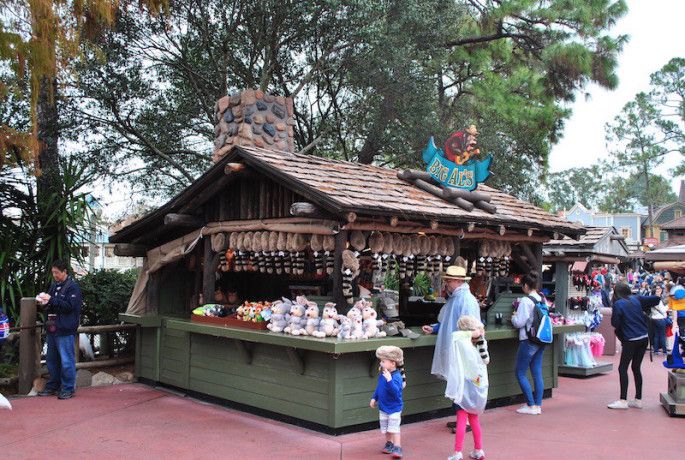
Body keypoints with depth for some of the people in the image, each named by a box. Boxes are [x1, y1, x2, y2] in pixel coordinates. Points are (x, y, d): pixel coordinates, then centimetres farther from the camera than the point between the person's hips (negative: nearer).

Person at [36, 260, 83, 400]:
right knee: (52, 359, 14)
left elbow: (69, 306, -17)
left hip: (65, 330, -8)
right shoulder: (54, 285, 15)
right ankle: (53, 386, 25)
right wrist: (44, 300, 1)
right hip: (52, 328, 8)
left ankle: (68, 388, 4)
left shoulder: (73, 286, -8)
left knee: (66, 360, -4)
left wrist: (51, 300, -19)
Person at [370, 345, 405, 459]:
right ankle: (389, 443, 35)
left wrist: (389, 380, -51)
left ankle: (397, 448, 5)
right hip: (383, 407, 7)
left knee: (394, 428, -4)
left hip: (394, 408, -7)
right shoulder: (382, 374, -5)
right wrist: (374, 398, 16)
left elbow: (396, 392, -40)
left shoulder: (396, 377, -27)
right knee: (386, 428, 18)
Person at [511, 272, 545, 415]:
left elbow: (519, 322, -16)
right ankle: (538, 405, 15)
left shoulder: (526, 301, -16)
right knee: (537, 373, 11)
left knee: (521, 373, 3)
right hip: (541, 340, 8)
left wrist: (513, 317, 5)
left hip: (528, 341, -8)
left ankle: (531, 406, 3)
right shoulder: (542, 300, 6)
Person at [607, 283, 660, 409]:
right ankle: (638, 400, 17)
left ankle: (623, 400, -3)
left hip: (631, 340, -6)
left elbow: (615, 323, -10)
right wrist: (644, 308, 16)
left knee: (623, 368, 0)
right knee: (636, 368, 13)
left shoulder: (618, 304, -9)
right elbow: (656, 299, 8)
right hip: (644, 337, 6)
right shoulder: (636, 299, 6)